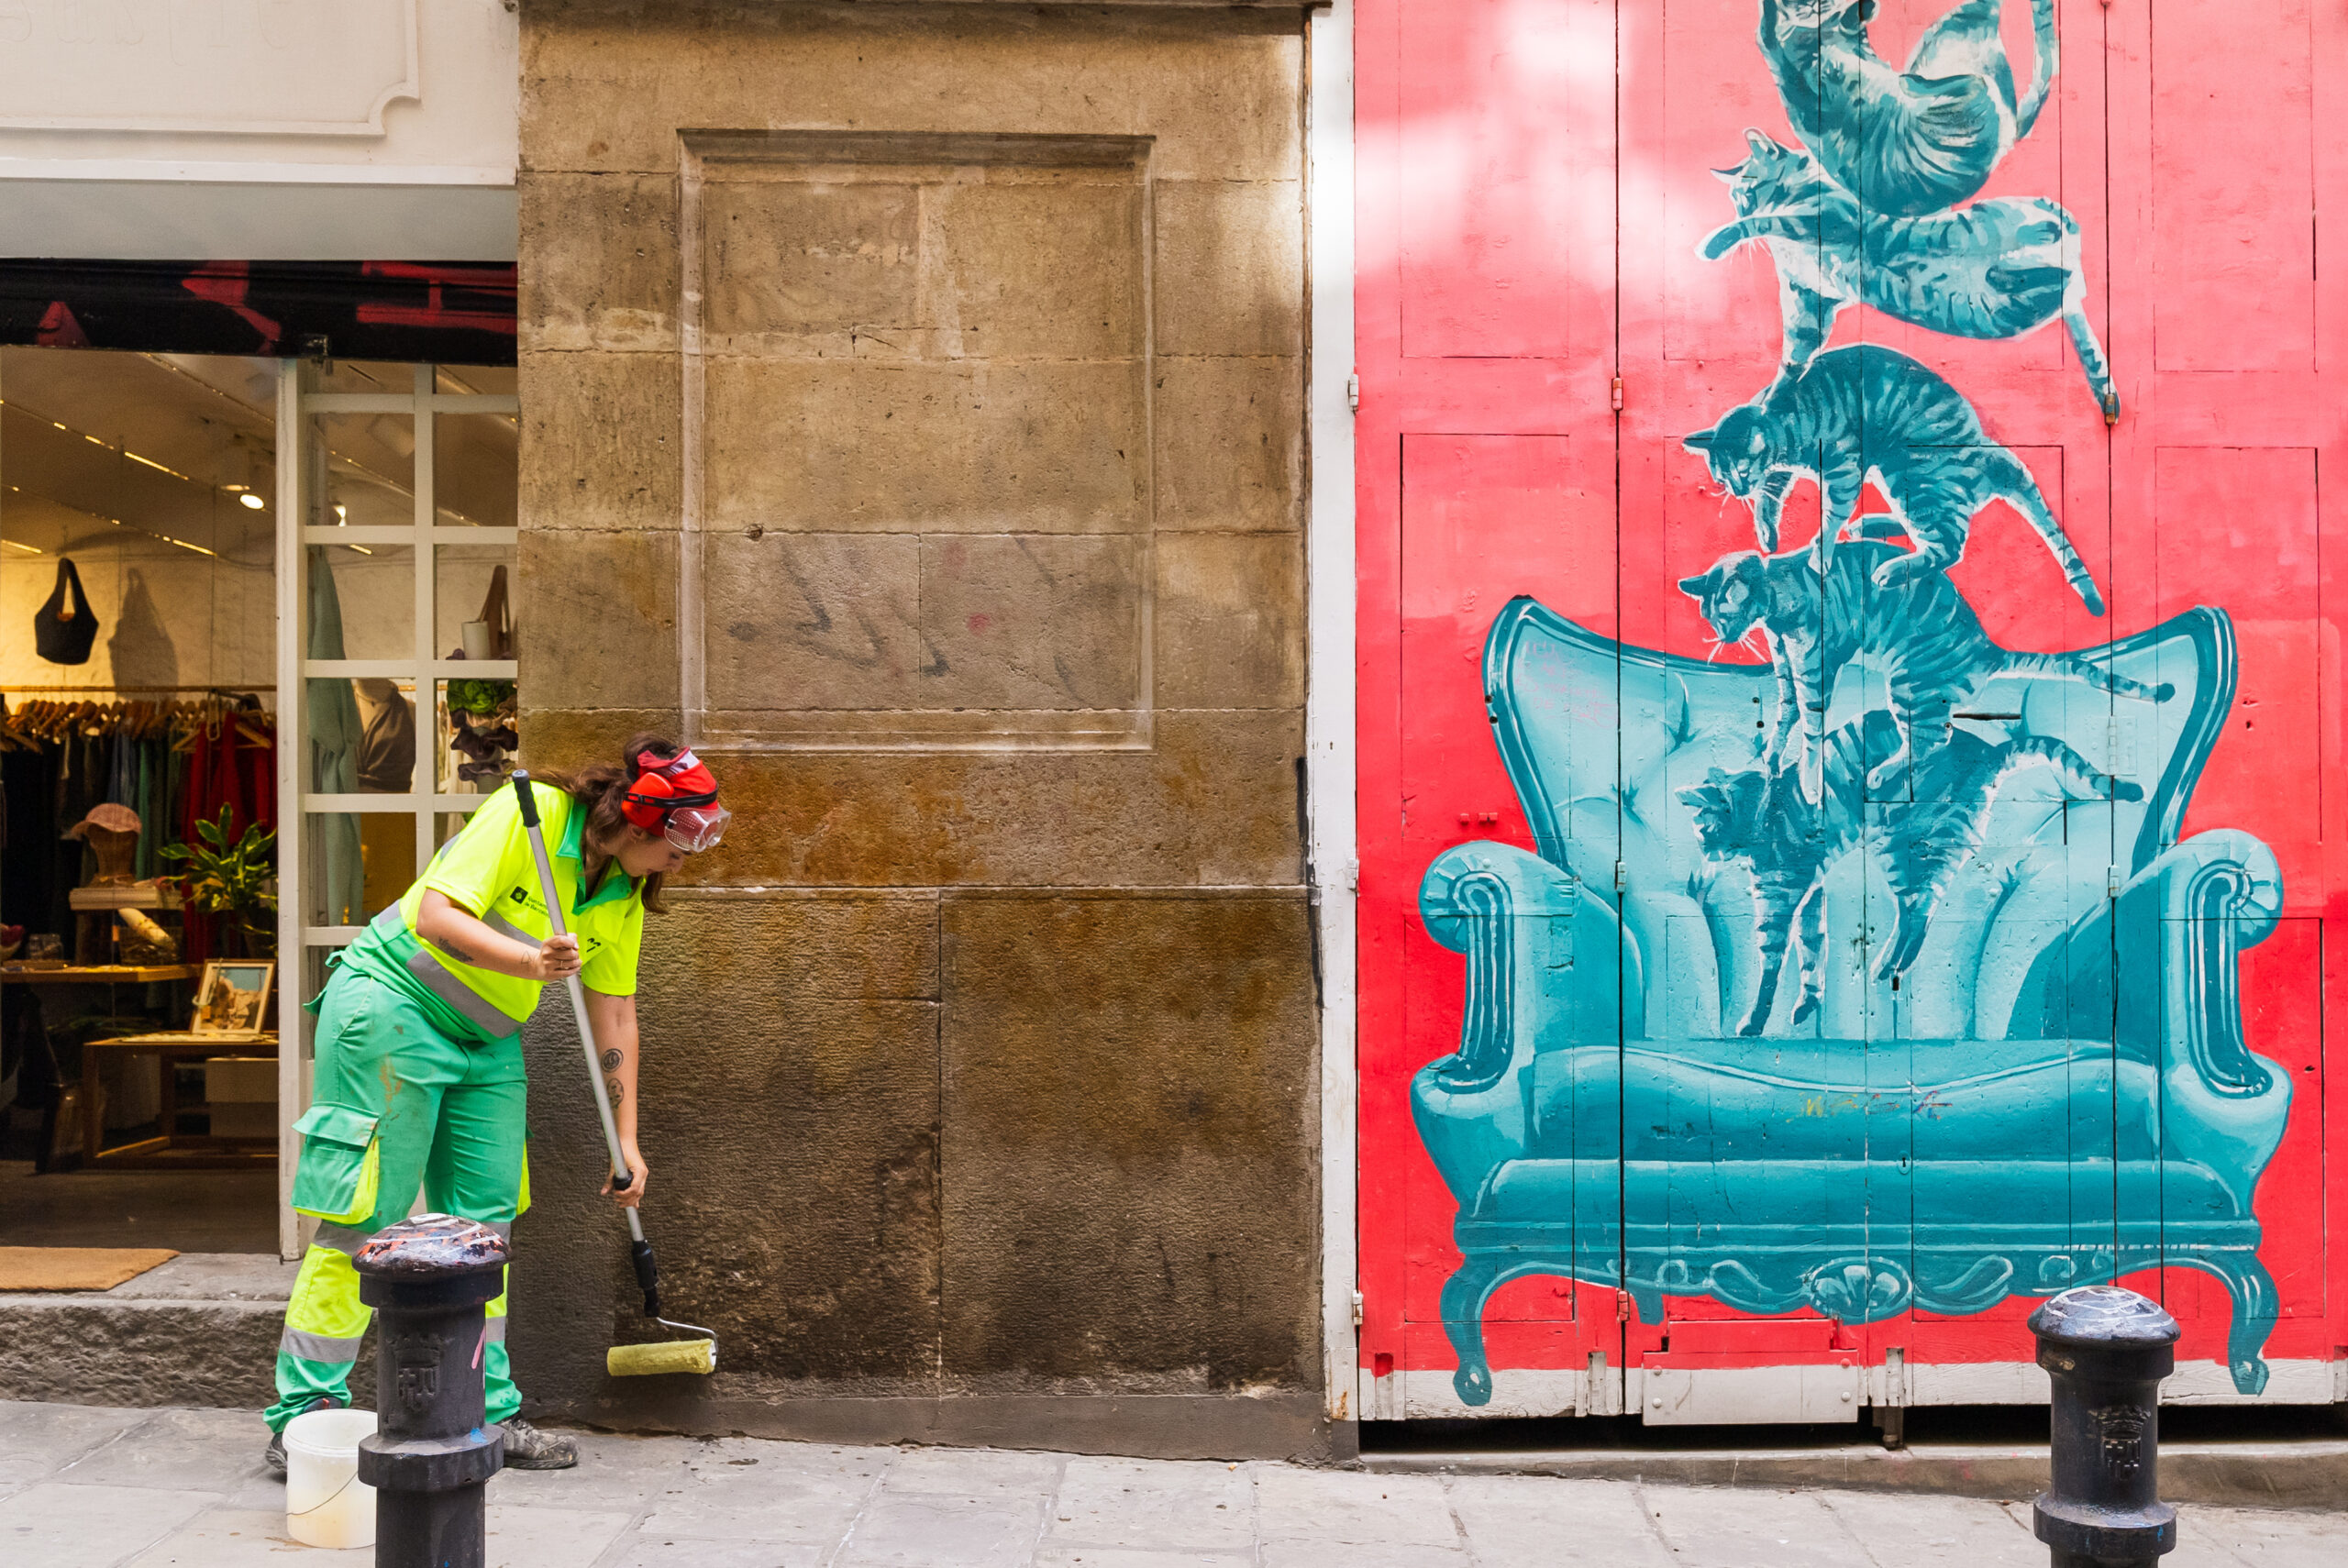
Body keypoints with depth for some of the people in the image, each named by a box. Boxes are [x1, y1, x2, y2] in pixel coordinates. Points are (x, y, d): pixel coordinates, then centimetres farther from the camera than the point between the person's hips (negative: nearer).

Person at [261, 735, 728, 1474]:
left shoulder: (624, 893, 2)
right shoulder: (527, 812, -20)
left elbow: (615, 1013, 7)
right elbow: (435, 915, -25)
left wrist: (627, 1140, 7)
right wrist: (528, 962, -40)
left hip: (486, 1040, 7)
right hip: (392, 1005, -7)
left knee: (485, 1222, 6)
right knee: (364, 1217, -6)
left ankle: (485, 1413, 15)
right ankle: (302, 1415, 4)